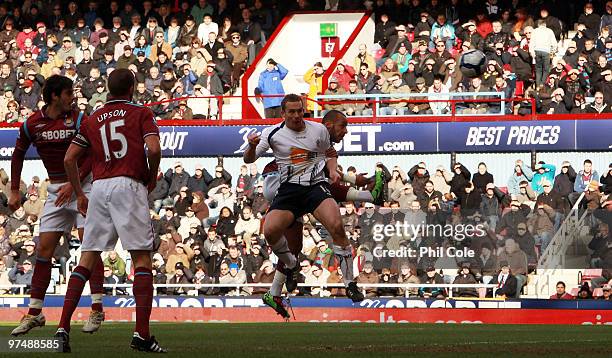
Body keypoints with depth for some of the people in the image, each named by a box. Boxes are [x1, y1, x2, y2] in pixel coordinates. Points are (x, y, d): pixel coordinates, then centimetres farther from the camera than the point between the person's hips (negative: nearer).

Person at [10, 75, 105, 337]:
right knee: (44, 249, 1)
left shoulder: (78, 119, -8)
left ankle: (97, 309, -12)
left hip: (82, 185, -3)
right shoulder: (32, 124, 0)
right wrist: (14, 191, 11)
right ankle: (34, 313, 7)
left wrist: (73, 184, -19)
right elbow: (18, 155, 14)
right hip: (55, 191, 3)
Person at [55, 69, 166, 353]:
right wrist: (152, 178, 8)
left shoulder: (93, 120, 18)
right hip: (128, 185, -4)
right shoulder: (141, 114, 7)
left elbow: (69, 159, 13)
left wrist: (79, 194, 23)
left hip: (99, 188, 4)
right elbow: (153, 149, -9)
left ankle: (63, 326, -2)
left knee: (87, 259, 7)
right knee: (142, 257, -3)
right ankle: (142, 334, -13)